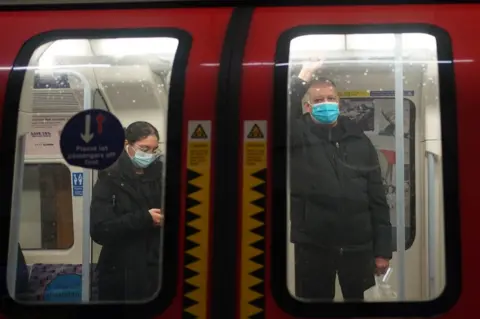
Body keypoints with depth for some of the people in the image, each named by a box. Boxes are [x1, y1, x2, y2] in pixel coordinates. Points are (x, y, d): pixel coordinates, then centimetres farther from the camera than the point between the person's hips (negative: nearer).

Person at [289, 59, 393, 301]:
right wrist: (301, 80, -20)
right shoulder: (299, 135, 1)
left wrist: (382, 248, 2)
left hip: (357, 246, 2)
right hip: (313, 246, -2)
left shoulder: (359, 140, 6)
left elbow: (377, 197, 5)